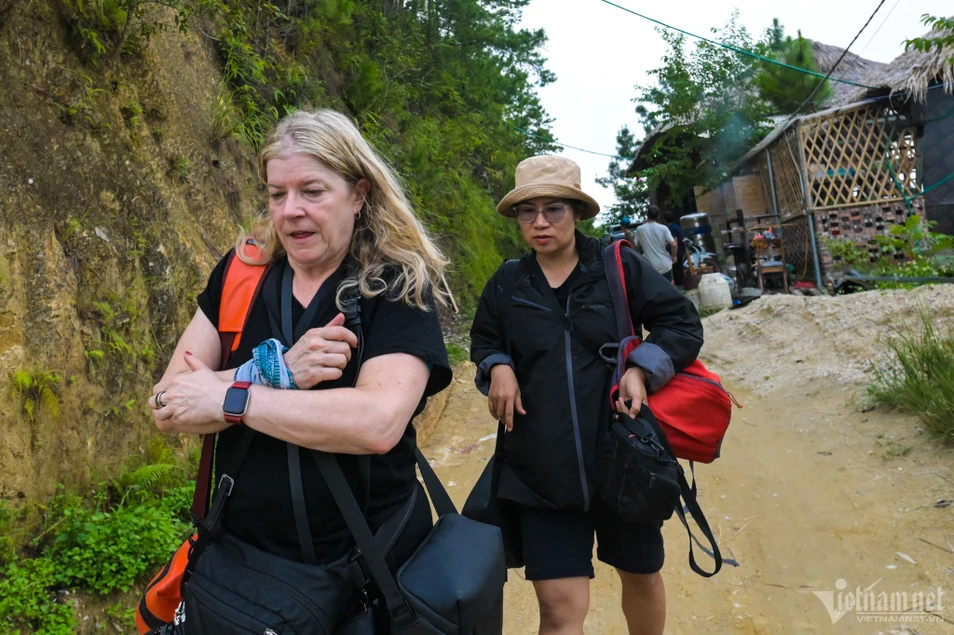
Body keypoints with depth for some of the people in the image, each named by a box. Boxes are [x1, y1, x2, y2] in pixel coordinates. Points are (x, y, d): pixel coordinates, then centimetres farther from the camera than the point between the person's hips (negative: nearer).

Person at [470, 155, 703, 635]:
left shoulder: (620, 267, -3)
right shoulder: (506, 285, 3)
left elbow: (682, 323, 2)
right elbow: (483, 341, 19)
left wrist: (643, 367, -15)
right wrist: (498, 367, -3)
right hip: (542, 472, 1)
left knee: (640, 575, 21)